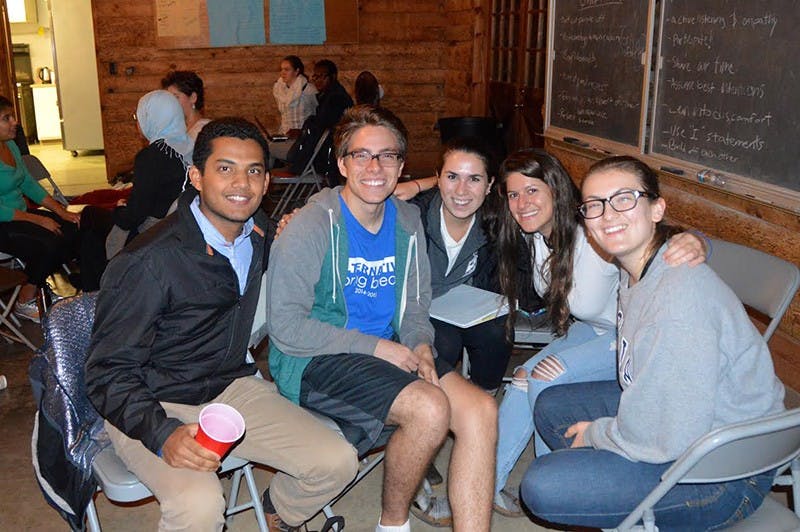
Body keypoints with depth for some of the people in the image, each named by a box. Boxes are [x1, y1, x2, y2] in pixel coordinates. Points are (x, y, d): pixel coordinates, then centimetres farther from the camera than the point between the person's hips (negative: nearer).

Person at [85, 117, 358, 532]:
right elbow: (109, 373, -18)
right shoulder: (149, 262, -22)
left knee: (337, 463, -9)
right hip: (156, 405, -6)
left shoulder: (261, 235, 1)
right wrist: (163, 434, -33)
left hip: (232, 388, 6)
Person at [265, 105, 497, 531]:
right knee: (430, 407, -26)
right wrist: (375, 347, -18)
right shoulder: (312, 225, -13)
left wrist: (421, 345, -6)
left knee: (480, 410, -14)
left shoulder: (407, 221, 7)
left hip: (389, 352, 7)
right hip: (314, 364, -6)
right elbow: (285, 326, -16)